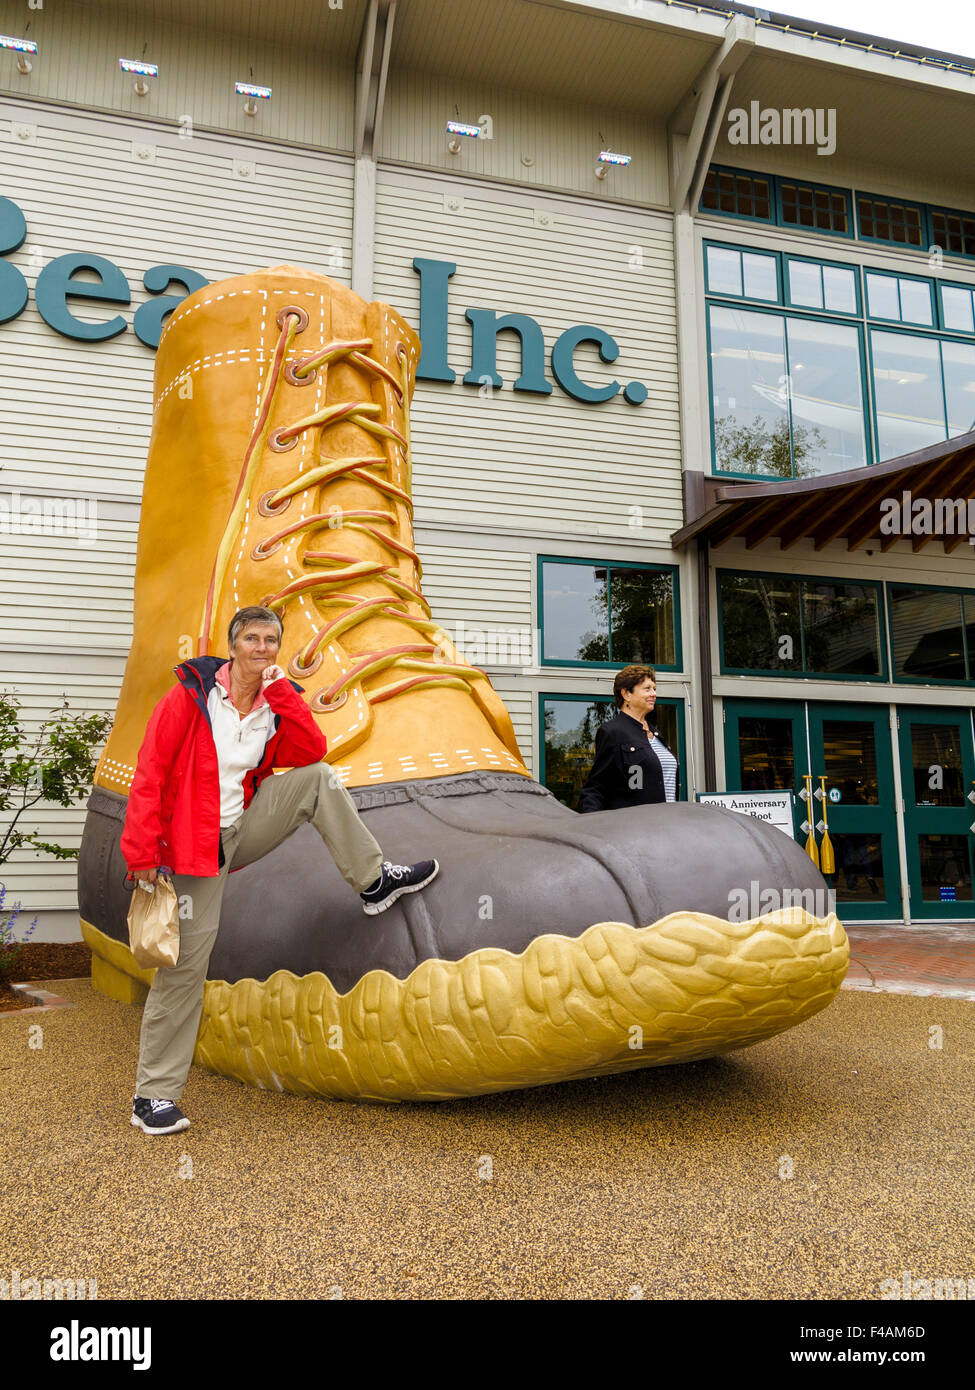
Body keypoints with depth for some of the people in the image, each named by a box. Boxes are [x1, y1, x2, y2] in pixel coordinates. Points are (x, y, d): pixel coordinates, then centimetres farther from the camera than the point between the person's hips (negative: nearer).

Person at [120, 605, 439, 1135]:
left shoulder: (276, 701, 5)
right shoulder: (191, 697, -11)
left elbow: (311, 751, -8)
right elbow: (149, 774, -14)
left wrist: (280, 692, -13)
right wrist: (142, 852, -19)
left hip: (244, 828, 5)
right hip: (196, 848, -5)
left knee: (318, 778, -8)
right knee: (184, 965, -5)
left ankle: (373, 880, 1)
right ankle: (152, 1096, 7)